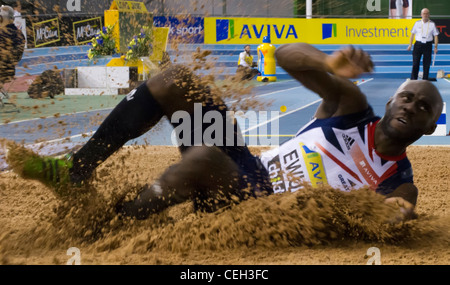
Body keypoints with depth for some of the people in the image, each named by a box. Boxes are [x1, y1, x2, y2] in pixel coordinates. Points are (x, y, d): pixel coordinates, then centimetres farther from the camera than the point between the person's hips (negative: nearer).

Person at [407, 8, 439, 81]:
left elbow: (435, 36, 4)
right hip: (418, 44, 0)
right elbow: (412, 34, 9)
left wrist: (435, 47, -4)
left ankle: (425, 80, 10)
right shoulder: (417, 23, 4)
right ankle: (413, 80, 1)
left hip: (428, 45, 0)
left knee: (427, 64, 2)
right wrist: (410, 45, 2)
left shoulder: (432, 24, 3)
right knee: (415, 63, -3)